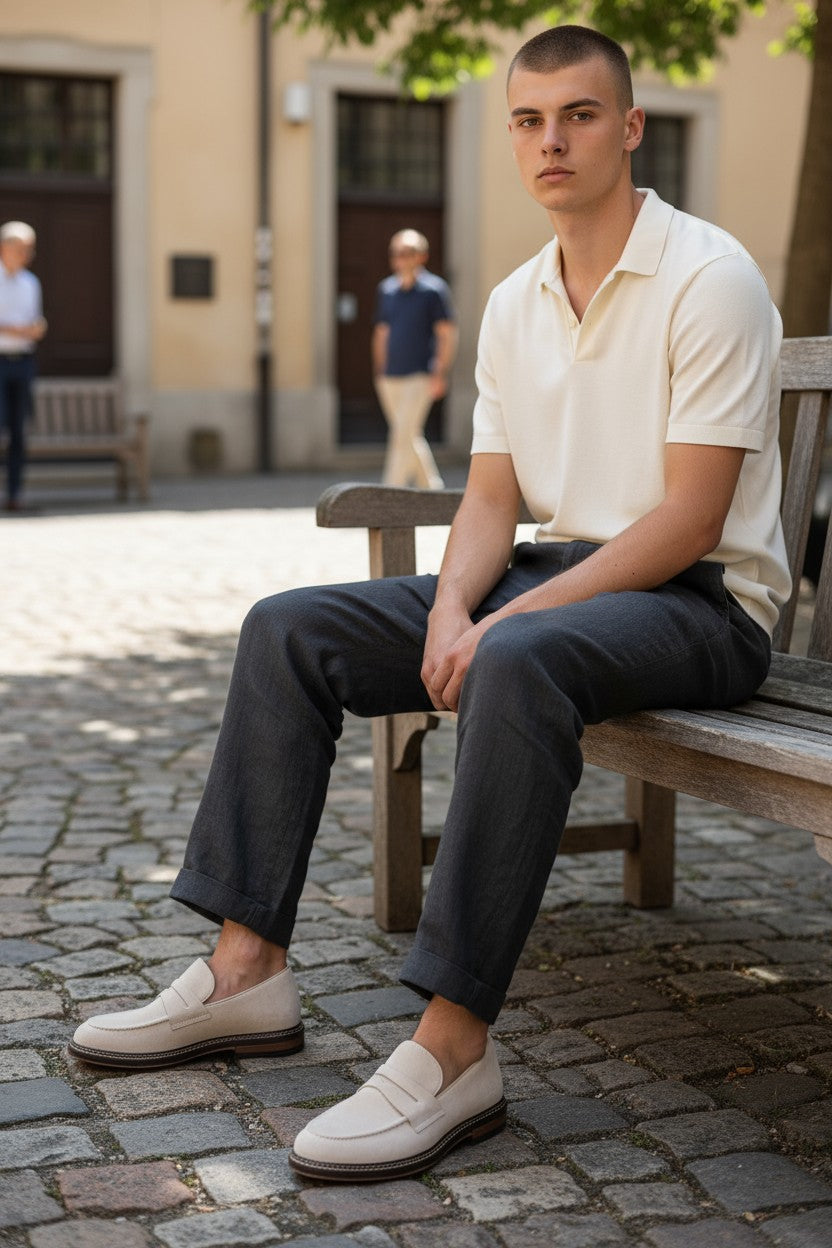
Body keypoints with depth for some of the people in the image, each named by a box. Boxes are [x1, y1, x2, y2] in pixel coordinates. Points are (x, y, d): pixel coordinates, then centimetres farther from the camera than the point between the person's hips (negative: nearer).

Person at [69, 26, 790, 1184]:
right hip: (558, 572, 8)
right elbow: (492, 498, 10)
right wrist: (452, 609, -12)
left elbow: (689, 518, -18)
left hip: (698, 599, -7)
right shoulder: (514, 303, 11)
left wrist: (509, 620, -23)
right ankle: (248, 970, -7)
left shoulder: (707, 277, -12)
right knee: (287, 630, -6)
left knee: (520, 664, -40)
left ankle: (453, 1053, -36)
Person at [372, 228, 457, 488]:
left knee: (403, 436, -13)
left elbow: (447, 334, -5)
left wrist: (440, 374, -12)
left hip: (420, 376, -6)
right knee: (411, 438, 10)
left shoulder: (433, 289, -4)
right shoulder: (386, 289, 12)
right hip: (391, 377, 6)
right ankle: (432, 489, 22)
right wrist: (379, 372, 15)